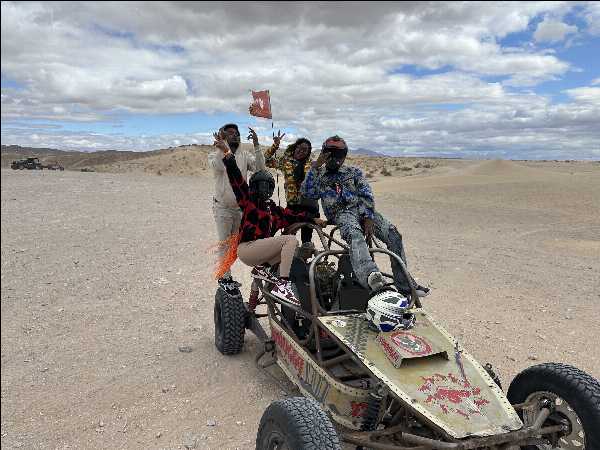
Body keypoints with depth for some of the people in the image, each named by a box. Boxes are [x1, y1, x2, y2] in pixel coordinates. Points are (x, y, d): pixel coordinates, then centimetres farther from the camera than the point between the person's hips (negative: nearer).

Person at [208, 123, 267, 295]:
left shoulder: (245, 155, 2)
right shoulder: (216, 154, -7)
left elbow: (259, 167, -15)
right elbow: (218, 166, -30)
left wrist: (256, 145, -22)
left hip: (240, 206, 4)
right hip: (223, 207, -4)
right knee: (224, 244, -1)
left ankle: (226, 276, 31)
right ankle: (225, 278, 10)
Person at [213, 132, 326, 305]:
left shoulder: (273, 208, 18)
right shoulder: (248, 200, 0)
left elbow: (291, 216, 14)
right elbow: (237, 180, -12)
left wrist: (313, 220, 6)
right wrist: (227, 153, -22)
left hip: (260, 249, 8)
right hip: (246, 248, -7)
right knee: (291, 240, -19)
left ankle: (261, 268, 4)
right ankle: (282, 285, -25)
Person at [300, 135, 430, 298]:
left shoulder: (354, 172, 21)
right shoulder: (319, 176, 20)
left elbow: (367, 196, 7)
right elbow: (307, 193, -1)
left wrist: (368, 219, -11)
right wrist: (315, 166, -4)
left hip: (362, 209, 3)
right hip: (341, 213, -3)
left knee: (393, 234, -19)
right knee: (354, 234, -38)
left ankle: (404, 283, -14)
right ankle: (370, 276, -64)